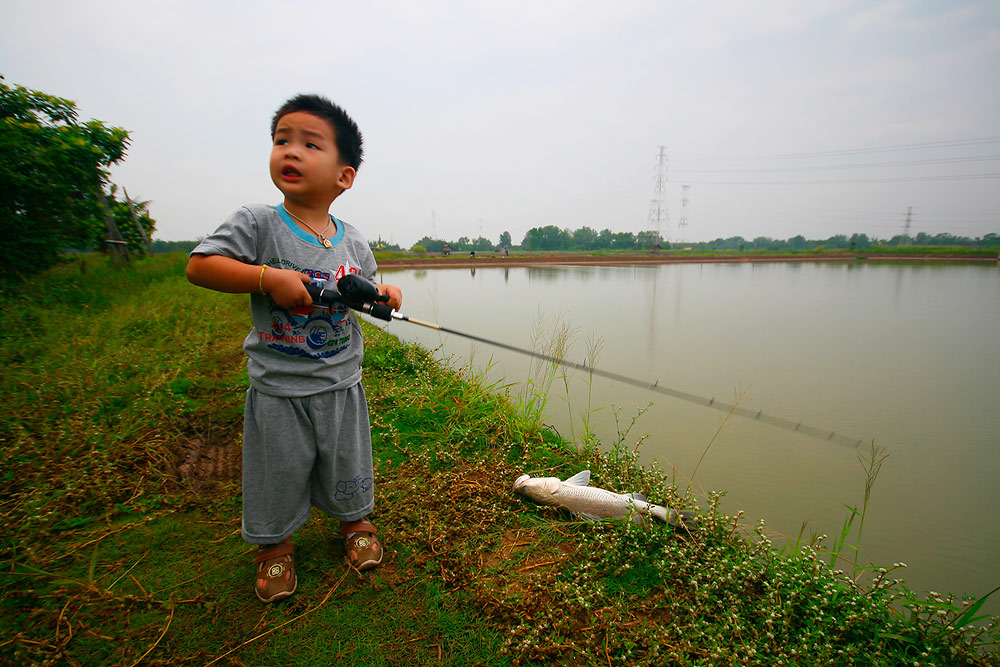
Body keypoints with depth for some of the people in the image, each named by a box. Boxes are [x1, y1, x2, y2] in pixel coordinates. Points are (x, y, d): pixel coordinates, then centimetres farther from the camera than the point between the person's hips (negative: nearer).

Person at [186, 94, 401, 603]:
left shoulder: (352, 241, -1)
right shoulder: (257, 224, -12)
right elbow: (199, 266, -15)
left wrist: (383, 293, -8)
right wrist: (268, 277, -27)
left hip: (341, 384, 3)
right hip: (277, 387, -2)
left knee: (347, 464, 18)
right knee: (277, 471, 13)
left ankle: (355, 521, 45)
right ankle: (275, 543, 40)